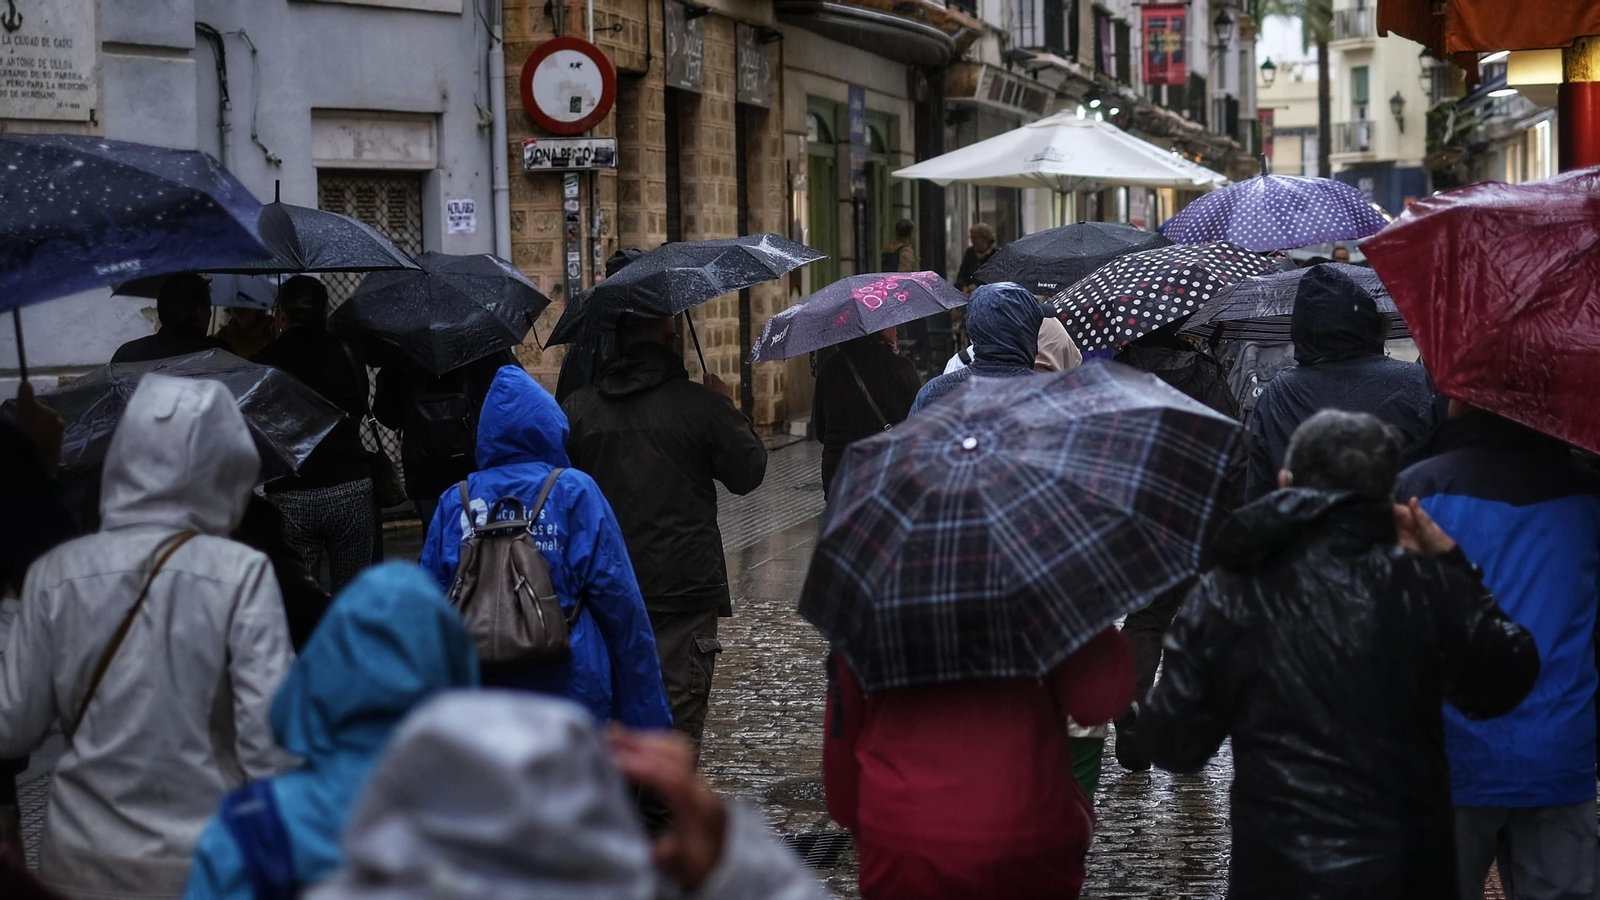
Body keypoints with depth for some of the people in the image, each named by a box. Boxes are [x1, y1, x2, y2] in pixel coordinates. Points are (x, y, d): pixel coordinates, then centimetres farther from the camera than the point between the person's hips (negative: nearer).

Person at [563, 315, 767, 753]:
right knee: (678, 706, 0)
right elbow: (748, 473, 2)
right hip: (685, 585, -3)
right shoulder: (700, 404, -8)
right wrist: (728, 410, 14)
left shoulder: (578, 408, 1)